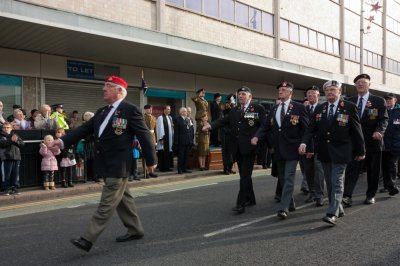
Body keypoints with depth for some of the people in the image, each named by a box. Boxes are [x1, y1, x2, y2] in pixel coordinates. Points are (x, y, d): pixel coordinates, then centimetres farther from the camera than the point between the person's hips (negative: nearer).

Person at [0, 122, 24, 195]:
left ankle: (14, 189, 14)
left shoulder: (15, 135, 15)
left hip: (17, 158, 3)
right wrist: (11, 140, -26)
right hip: (6, 158, -3)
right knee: (6, 175, -2)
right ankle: (7, 189, 8)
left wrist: (16, 141, -13)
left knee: (15, 174, 6)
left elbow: (22, 143, 6)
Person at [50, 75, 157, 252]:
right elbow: (84, 129, 8)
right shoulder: (101, 112, 13)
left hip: (118, 166, -8)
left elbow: (144, 136, -9)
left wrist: (150, 160, -5)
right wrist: (63, 141, -6)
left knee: (107, 204, -3)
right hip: (106, 164, 8)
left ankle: (88, 239, 1)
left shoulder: (130, 110, -11)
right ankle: (135, 230, 29)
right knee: (122, 198, 16)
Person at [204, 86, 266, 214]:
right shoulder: (234, 110, 14)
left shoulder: (258, 108, 0)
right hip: (237, 148, 6)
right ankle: (250, 199, 29)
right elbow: (223, 120, 2)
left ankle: (240, 204, -6)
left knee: (245, 175, -8)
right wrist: (210, 125, -15)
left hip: (249, 147, -6)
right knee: (244, 175, 14)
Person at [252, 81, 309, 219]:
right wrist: (257, 136, -12)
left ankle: (283, 208, -6)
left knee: (288, 179, -8)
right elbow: (266, 126, 6)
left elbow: (306, 128, -6)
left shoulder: (299, 107, -4)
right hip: (278, 150, 6)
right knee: (282, 179, 14)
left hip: (292, 149, -6)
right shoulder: (274, 109, 12)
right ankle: (290, 204, 30)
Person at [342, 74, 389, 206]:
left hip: (373, 141, 0)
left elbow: (384, 119, -4)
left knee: (373, 171, 10)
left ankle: (371, 195, 25)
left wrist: (379, 131, -23)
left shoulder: (379, 101, 2)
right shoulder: (350, 101, 8)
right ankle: (347, 196, -9)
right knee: (352, 169, -6)